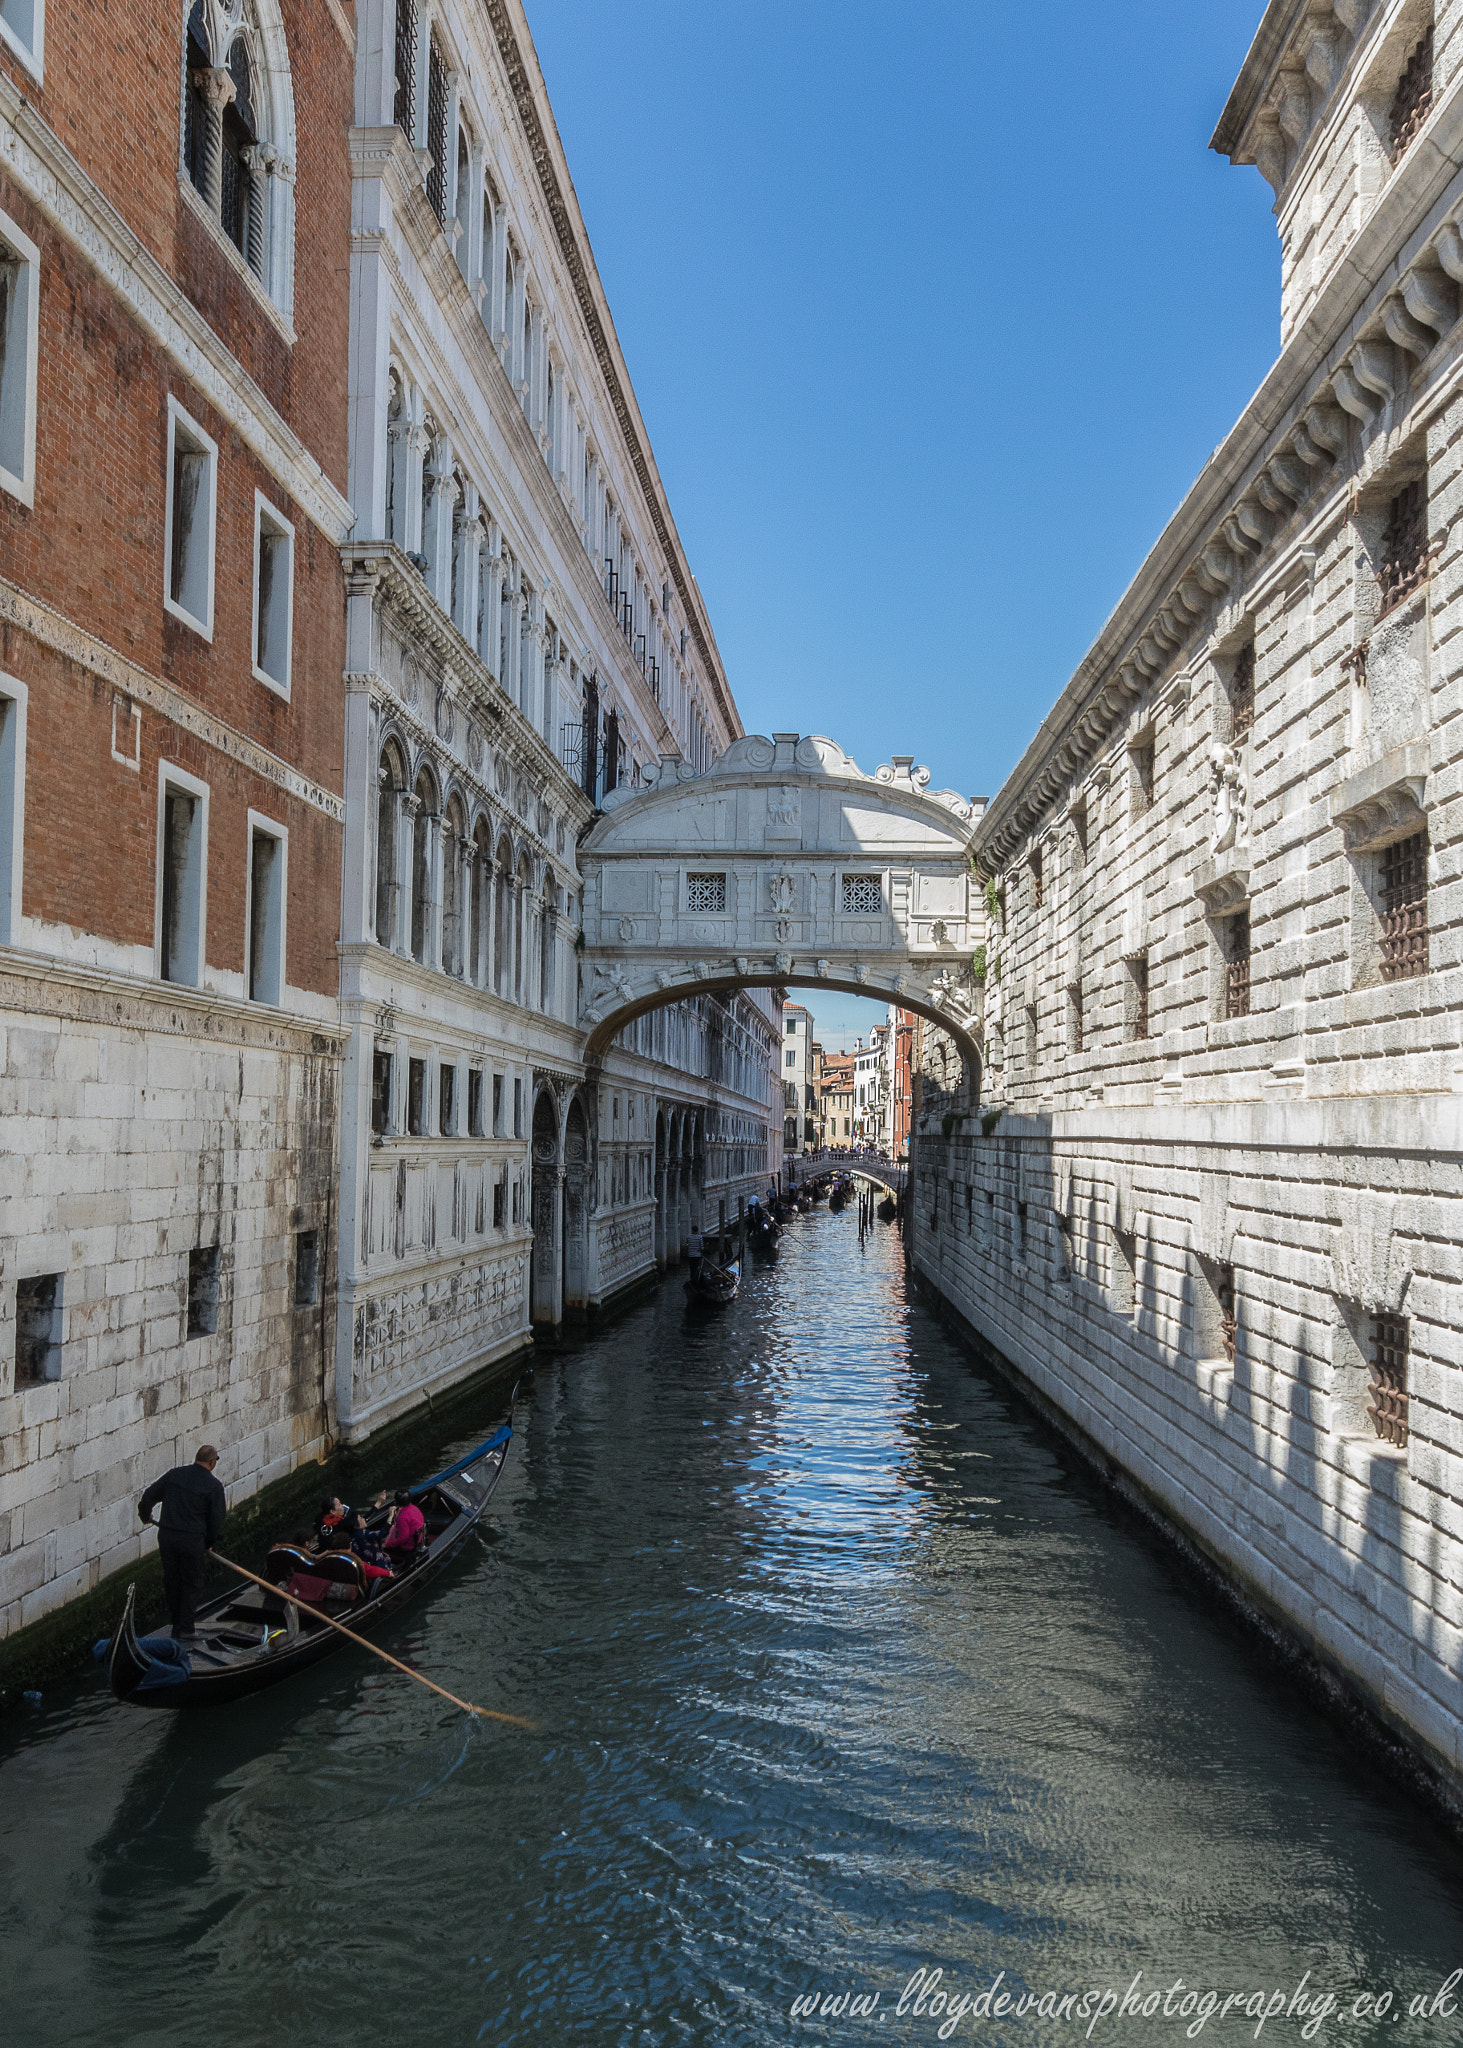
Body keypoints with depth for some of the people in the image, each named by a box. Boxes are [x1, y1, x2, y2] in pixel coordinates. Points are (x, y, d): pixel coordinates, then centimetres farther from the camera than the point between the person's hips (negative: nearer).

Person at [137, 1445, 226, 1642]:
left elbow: (148, 1496, 11)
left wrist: (146, 1516, 31)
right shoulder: (213, 1486, -6)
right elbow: (216, 1520, -3)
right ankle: (184, 1630, 10)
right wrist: (209, 1543, 14)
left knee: (172, 1581, 17)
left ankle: (176, 1624, 28)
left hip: (166, 1535, 4)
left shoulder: (175, 1474, 4)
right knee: (191, 1584, 10)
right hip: (192, 1539, -4)